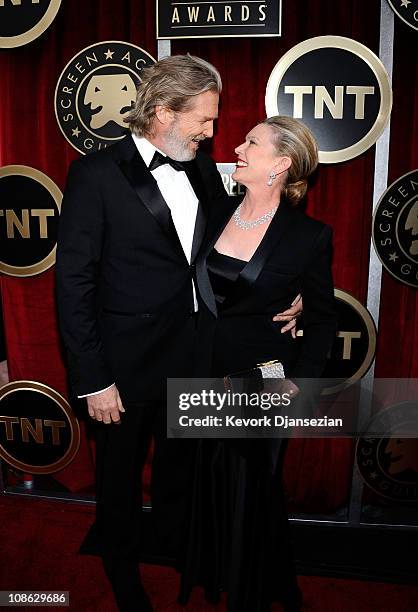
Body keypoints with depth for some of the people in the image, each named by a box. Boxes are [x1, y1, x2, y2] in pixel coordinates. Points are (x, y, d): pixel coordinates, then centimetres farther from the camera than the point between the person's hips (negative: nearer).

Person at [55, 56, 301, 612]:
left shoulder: (202, 168, 2)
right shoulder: (97, 173, -15)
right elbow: (73, 284, -15)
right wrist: (93, 380, -16)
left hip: (195, 354, 5)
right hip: (129, 361, -5)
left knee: (180, 457, 27)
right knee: (120, 475, 18)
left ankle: (176, 539, 56)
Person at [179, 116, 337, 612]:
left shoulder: (309, 235, -12)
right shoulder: (218, 218, 1)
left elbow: (322, 320, -4)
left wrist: (298, 382, -14)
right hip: (207, 373, 4)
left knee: (252, 487, 13)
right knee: (208, 481, 19)